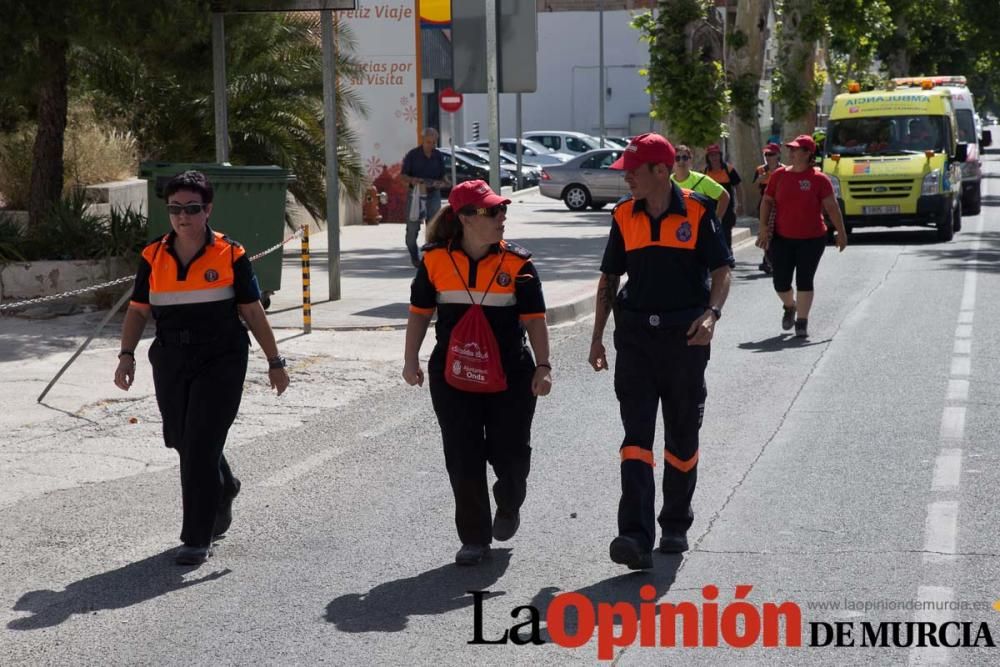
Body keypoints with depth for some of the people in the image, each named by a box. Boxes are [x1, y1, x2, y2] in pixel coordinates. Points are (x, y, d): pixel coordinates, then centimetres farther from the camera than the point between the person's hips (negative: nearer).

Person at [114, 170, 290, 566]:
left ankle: (197, 539, -3)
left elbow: (253, 312, 2)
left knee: (200, 445, -11)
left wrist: (274, 362, 4)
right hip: (170, 362, 4)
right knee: (181, 440, 15)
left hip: (221, 360, -4)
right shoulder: (153, 258, 5)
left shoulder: (230, 255, -3)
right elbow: (138, 311, 9)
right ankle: (223, 489, 47)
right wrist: (127, 355, -4)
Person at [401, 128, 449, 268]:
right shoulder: (413, 155, -4)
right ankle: (414, 256, 20)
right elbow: (402, 175, -1)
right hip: (415, 193, -2)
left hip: (434, 194, 2)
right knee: (412, 227, 3)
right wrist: (412, 180, -22)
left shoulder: (439, 156, 5)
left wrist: (445, 182, -9)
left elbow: (442, 175, 14)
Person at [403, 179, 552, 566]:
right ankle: (474, 539, 14)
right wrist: (411, 360, 3)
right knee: (463, 461, 2)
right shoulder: (436, 260, -3)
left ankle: (509, 508, 37)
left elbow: (534, 319, -3)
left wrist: (543, 366, -11)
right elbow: (419, 313, 8)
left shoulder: (516, 263, -5)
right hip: (453, 375, 1)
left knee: (510, 454, 4)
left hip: (509, 375, 0)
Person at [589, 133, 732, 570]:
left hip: (685, 336, -2)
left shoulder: (696, 212, -5)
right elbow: (609, 279, 12)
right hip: (635, 336, 2)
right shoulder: (625, 217, 5)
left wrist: (711, 313, -23)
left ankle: (676, 526, 27)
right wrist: (597, 337, 9)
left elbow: (721, 271, -5)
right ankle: (636, 537, -16)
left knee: (682, 437, 11)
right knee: (636, 436, -9)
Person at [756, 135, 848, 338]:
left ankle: (802, 321, 10)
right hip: (782, 238, 3)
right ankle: (790, 307, 35)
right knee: (780, 283, 4)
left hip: (812, 239, -3)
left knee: (804, 281, -1)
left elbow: (832, 207, -3)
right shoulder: (779, 175, 3)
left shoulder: (819, 179, -6)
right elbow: (767, 201, 8)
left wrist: (841, 232, -2)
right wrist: (764, 226, -1)